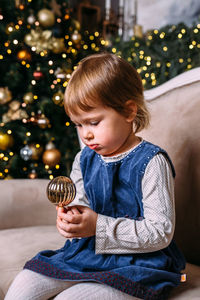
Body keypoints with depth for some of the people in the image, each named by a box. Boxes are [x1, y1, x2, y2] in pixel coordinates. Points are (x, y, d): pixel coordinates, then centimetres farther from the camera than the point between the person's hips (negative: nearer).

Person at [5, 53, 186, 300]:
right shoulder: (84, 160, 7)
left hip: (135, 264, -6)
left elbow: (161, 232, -18)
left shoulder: (151, 162, -15)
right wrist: (70, 218, -6)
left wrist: (98, 226, -24)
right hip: (84, 253, 7)